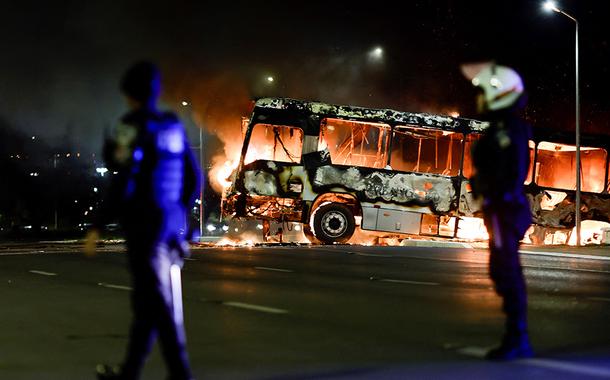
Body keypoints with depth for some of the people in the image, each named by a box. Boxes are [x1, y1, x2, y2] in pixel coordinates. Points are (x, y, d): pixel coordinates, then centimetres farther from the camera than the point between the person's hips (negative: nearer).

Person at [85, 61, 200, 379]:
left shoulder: (134, 127, -12)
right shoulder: (174, 127, 10)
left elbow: (123, 182, -19)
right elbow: (193, 178, 13)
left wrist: (97, 226, -14)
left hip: (144, 227, -7)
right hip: (172, 225, 8)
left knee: (159, 305, -3)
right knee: (148, 300, 15)